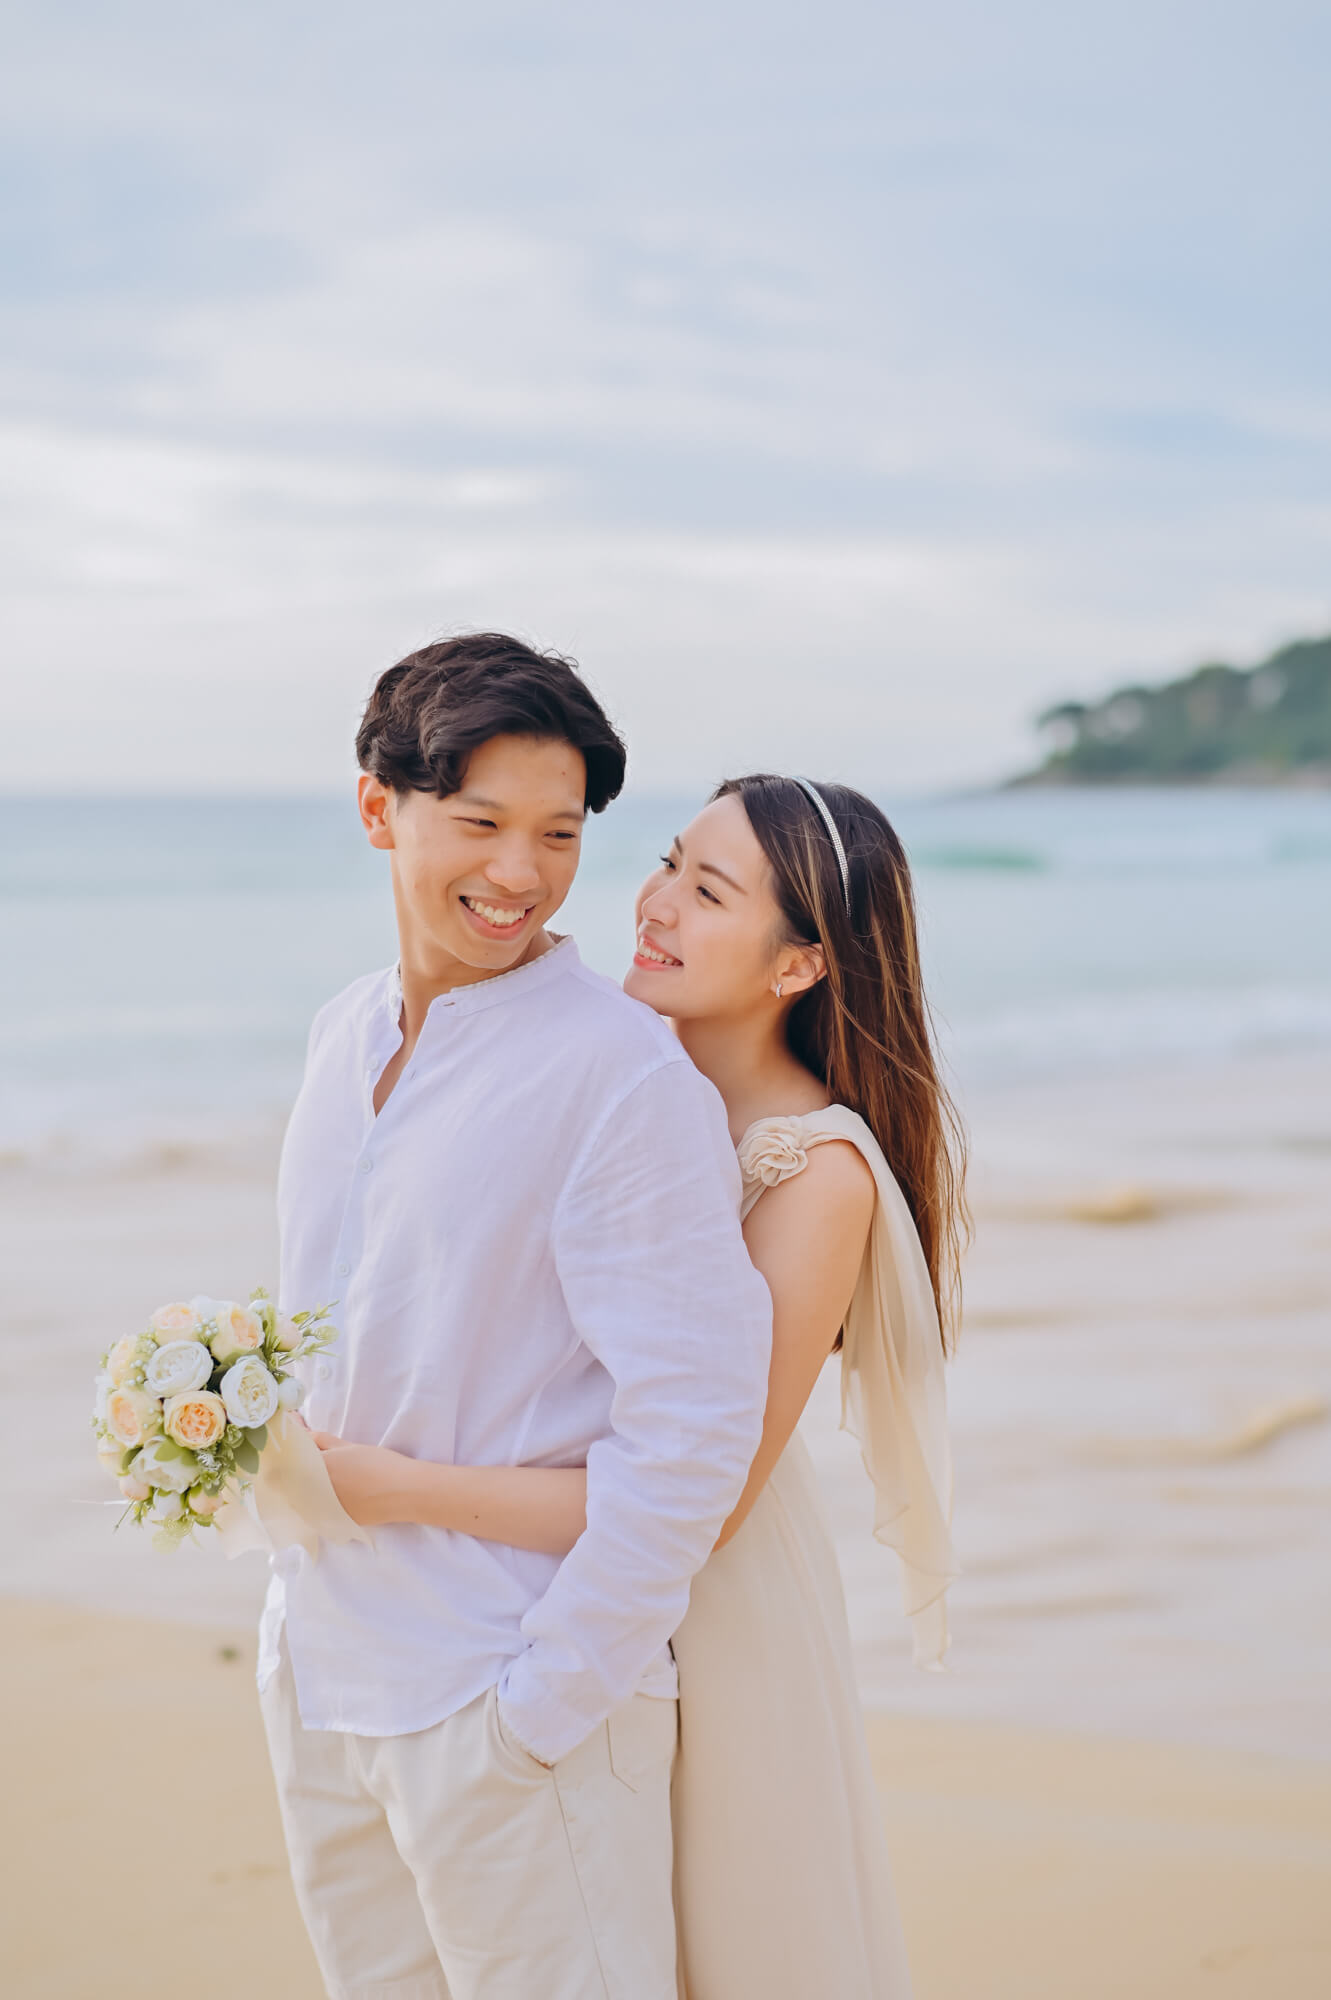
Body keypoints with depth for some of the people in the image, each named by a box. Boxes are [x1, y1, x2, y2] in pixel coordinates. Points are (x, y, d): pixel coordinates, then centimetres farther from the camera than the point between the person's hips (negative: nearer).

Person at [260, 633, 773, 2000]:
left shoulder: (628, 1077, -16)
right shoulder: (345, 1033, 8)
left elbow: (695, 1425, -19)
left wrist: (544, 1703, -17)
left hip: (506, 1699, -7)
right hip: (316, 1682, 7)